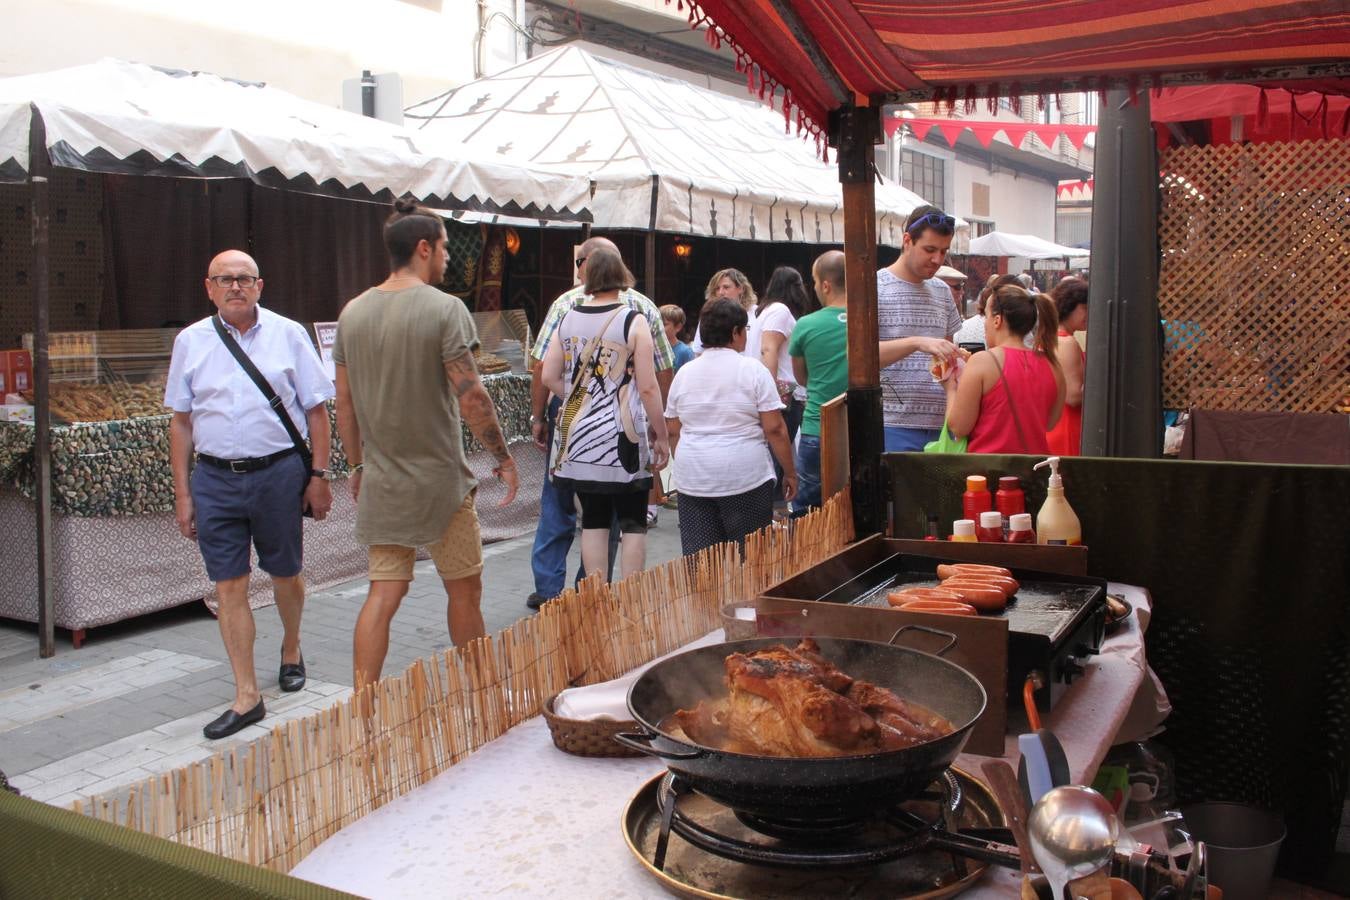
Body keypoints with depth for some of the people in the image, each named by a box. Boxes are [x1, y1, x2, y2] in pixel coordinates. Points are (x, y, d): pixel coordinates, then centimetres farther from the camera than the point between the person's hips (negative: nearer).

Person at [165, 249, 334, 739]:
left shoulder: (288, 334, 0)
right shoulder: (191, 341, 5)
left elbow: (316, 410, 2)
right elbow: (181, 422, 8)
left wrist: (318, 475, -3)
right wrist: (183, 492, 4)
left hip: (279, 473, -1)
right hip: (214, 478, 1)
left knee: (285, 574, 14)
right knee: (229, 587, 1)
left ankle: (291, 651, 41)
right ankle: (247, 695, 8)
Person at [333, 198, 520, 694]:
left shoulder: (353, 312, 6)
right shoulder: (445, 309, -12)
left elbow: (344, 402, 10)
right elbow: (470, 396, -16)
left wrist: (358, 465, 20)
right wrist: (503, 456, -6)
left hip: (381, 482, 5)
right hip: (440, 479, -5)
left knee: (383, 594, 7)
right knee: (464, 589, 10)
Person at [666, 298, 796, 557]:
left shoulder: (684, 373, 8)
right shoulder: (753, 370, -5)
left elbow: (673, 430, 12)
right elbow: (774, 428, -8)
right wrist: (790, 472, 1)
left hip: (692, 480, 4)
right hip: (746, 477, -4)